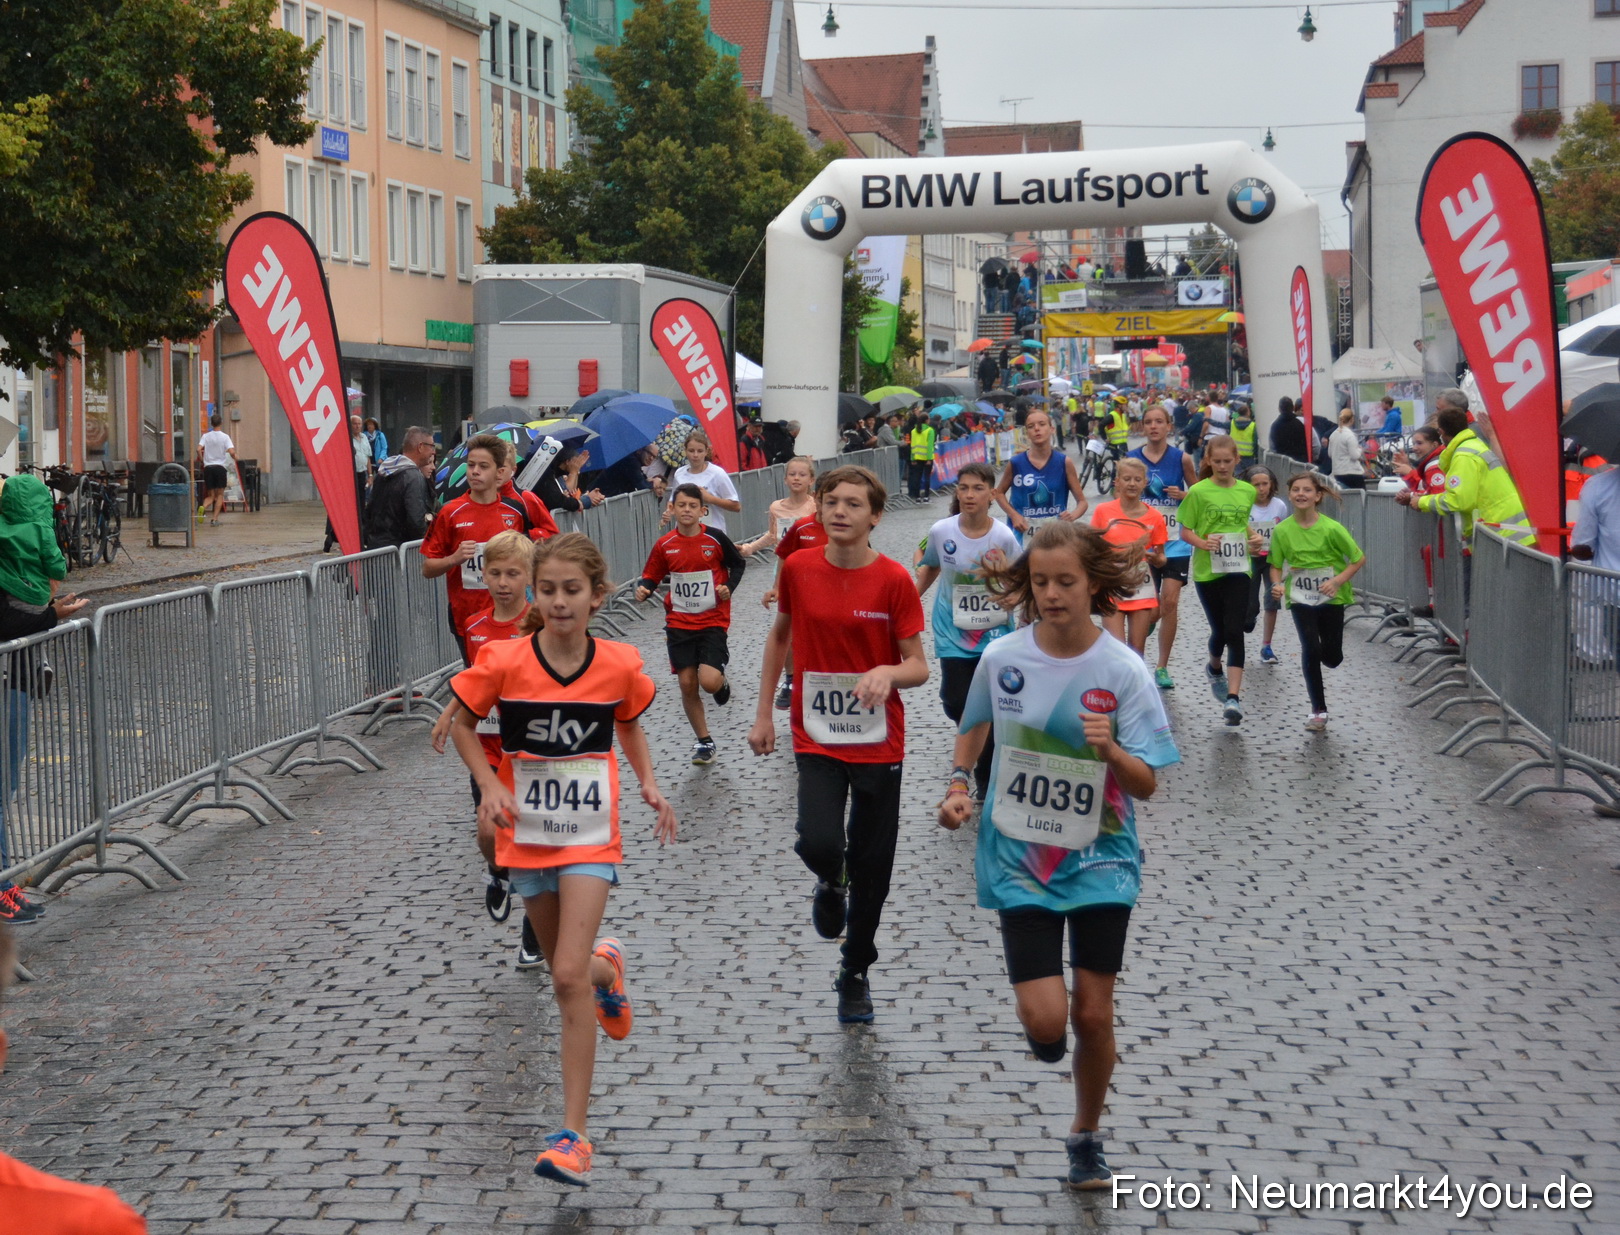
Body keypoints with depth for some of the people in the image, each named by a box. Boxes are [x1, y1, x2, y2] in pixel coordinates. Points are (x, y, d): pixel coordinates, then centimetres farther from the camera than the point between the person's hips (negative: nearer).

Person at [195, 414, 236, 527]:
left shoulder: (206, 436, 4)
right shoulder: (225, 437, -2)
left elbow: (199, 449, -9)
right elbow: (231, 452, -13)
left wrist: (202, 461, 6)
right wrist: (235, 458, 8)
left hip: (208, 467, 2)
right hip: (221, 467, -2)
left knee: (210, 496, 10)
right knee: (220, 494, 7)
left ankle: (203, 507, -22)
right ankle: (214, 519, -2)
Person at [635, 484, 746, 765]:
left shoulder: (715, 538, -7)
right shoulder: (664, 545, -1)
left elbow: (738, 564, 6)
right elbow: (652, 576, 6)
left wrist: (729, 587, -10)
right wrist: (643, 589, -15)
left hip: (713, 621, -3)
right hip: (679, 623, 3)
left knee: (709, 681, -17)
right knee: (687, 684, 2)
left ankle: (722, 683, 22)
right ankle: (704, 742, 19)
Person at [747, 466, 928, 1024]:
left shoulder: (894, 580, -10)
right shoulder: (798, 568, -4)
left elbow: (918, 667, -7)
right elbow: (780, 635, 13)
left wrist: (888, 672, -30)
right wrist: (763, 713, 12)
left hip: (879, 744, 0)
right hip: (816, 740, 0)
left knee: (871, 866, 7)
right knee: (819, 843, -21)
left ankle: (855, 974, 29)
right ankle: (831, 884, 18)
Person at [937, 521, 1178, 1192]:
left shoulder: (1123, 670, -12)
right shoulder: (1003, 657, -7)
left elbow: (1146, 785, -11)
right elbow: (975, 726, 15)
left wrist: (1110, 751, -29)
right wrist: (958, 783, 0)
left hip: (1099, 860, 0)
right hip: (1019, 860, 1)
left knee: (1093, 1013, 2)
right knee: (1046, 1020, -11)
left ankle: (1087, 1135, 29)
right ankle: (1047, 1028, 28)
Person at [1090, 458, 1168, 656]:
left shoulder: (1154, 517, 3)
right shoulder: (1103, 512, -1)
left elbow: (1161, 559, 9)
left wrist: (1156, 558, -13)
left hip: (1141, 589, 2)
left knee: (1137, 651, 5)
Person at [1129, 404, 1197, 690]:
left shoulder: (1181, 458, 0)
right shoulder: (1132, 459, 3)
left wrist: (1183, 495, -9)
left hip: (1175, 541, -1)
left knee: (1170, 602, -6)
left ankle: (1162, 667, 4)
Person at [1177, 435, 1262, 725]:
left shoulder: (1247, 491, 6)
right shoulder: (1199, 492, -5)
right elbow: (1185, 531, -3)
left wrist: (1254, 538, 3)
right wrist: (1202, 543, -21)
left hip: (1238, 570, 1)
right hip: (1207, 571, -1)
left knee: (1234, 632, -10)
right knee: (1219, 630, 10)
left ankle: (1233, 697, -13)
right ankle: (1215, 669, 44)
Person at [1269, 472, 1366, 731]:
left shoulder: (1331, 528, -15)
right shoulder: (1282, 530, -9)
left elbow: (1358, 559, -8)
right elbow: (1276, 565, 3)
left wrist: (1338, 581, -20)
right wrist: (1277, 585, -16)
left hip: (1331, 598, 0)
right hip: (1300, 599, 0)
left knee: (1332, 657, 3)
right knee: (1311, 649, -13)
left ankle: (1321, 656, 44)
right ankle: (1318, 710, 1)